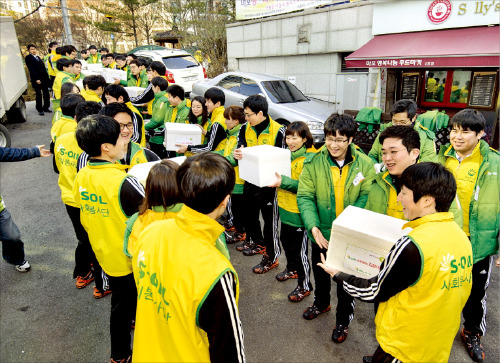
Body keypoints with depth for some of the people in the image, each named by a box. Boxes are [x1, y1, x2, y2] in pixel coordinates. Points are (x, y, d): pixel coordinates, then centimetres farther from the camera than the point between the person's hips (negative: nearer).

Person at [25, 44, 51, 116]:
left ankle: (45, 107, 15)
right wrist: (36, 79, -17)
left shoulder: (38, 57, 19)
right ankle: (40, 110, 3)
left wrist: (47, 78, 8)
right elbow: (31, 69, -9)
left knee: (46, 94, 5)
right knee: (38, 94, -3)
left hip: (44, 78, 6)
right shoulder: (28, 58, -2)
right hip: (36, 79, -6)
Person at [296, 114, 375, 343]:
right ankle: (321, 303, 56)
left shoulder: (364, 164, -12)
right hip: (320, 234, 2)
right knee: (320, 272, 26)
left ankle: (343, 320, 43)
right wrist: (313, 227, -24)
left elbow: (366, 197, -14)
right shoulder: (314, 162, -11)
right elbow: (305, 197, -12)